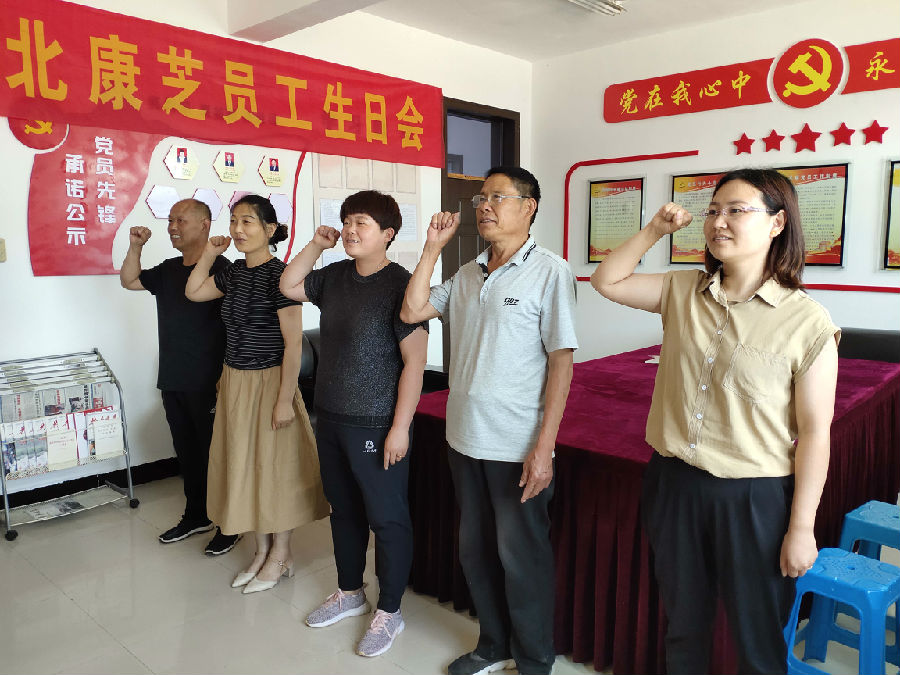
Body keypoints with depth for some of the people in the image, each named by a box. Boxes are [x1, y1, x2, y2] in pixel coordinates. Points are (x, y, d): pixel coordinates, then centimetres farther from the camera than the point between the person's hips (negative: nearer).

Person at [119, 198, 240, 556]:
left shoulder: (220, 268, -13)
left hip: (208, 383, -8)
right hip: (173, 380, 8)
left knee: (215, 453, 3)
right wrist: (135, 246, 8)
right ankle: (197, 515, 34)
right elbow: (129, 281, 25)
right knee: (187, 452, 18)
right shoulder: (169, 269, 11)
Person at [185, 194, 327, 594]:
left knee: (274, 465, 5)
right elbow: (193, 292, 23)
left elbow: (293, 342, -18)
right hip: (235, 382, 8)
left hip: (268, 382, -8)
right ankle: (262, 551, 31)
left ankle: (281, 556, 23)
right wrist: (209, 256, 10)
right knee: (246, 465, 15)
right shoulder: (235, 273, 6)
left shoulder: (279, 275, -17)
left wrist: (285, 399, -20)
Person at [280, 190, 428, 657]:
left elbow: (414, 362, -17)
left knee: (387, 518, 6)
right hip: (330, 418, 8)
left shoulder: (399, 285, -16)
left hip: (375, 425, -7)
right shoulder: (335, 277, 6)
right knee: (343, 510, 20)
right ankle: (349, 592, 39)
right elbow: (289, 286, 19)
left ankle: (389, 611, 23)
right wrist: (316, 245, 6)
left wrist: (400, 427, -19)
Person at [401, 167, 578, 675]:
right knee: (476, 551, 19)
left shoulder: (549, 271, -10)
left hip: (517, 448, -6)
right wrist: (433, 248, 3)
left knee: (521, 558, 8)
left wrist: (544, 448, -18)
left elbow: (562, 361, -14)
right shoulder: (467, 275, 10)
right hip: (466, 439, 7)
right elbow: (412, 311, 8)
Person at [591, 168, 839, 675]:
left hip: (754, 497, -3)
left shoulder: (807, 321, -13)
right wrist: (655, 229, -2)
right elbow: (607, 281, 10)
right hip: (674, 482, 4)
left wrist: (801, 528, -10)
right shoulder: (684, 292, 0)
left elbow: (815, 433, -11)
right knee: (683, 628, 23)